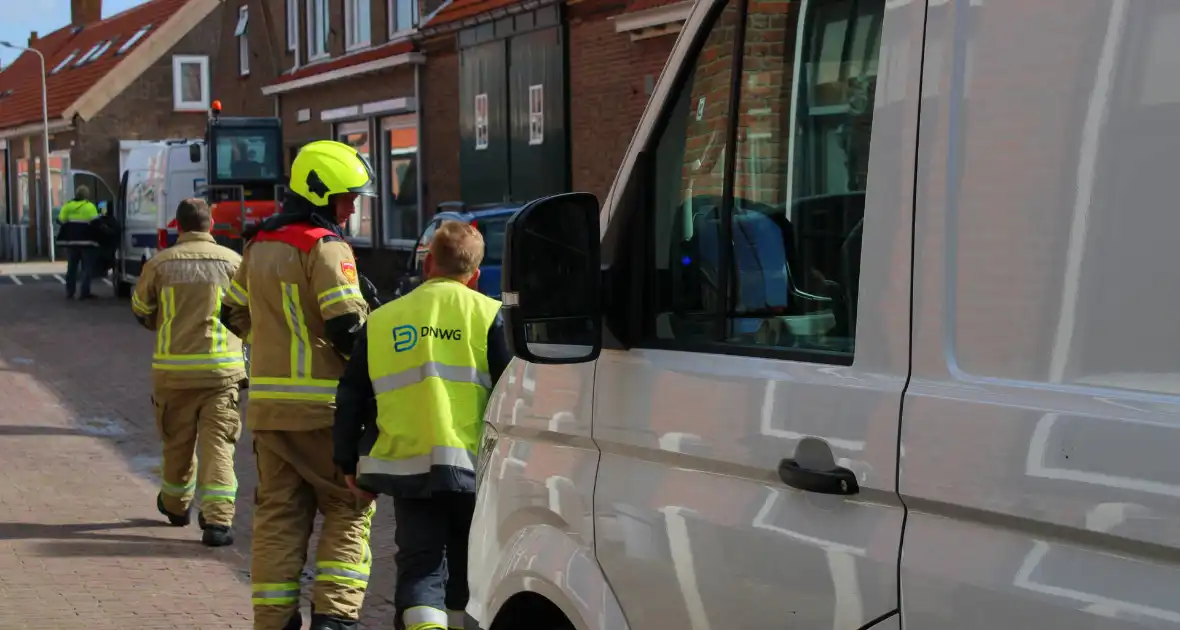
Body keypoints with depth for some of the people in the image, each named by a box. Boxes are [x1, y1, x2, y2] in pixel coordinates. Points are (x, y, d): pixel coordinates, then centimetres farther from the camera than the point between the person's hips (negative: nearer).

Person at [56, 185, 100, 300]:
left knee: (71, 267, 14)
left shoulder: (68, 206, 6)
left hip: (71, 240, 5)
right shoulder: (90, 207, -10)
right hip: (86, 241, -5)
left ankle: (69, 292, 14)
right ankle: (84, 292, -7)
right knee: (87, 267, -1)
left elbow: (61, 220, 4)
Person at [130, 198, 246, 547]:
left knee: (177, 441, 17)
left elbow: (141, 310, 11)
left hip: (173, 367, 1)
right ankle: (217, 519, -11)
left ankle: (176, 505, 37)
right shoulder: (232, 261, -3)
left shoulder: (160, 263, -2)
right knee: (217, 443, -1)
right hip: (222, 366, -1)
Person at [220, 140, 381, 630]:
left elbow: (235, 315, 24)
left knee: (278, 513, 11)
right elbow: (348, 327, -19)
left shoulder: (259, 246, 14)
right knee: (349, 508, 3)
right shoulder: (326, 246, -12)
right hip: (322, 405, -7)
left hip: (268, 404, 7)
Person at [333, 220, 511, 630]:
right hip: (472, 466, -1)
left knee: (419, 565, 3)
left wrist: (349, 463, 22)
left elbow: (350, 399, 13)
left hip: (405, 466, 1)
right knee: (464, 564, 17)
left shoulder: (382, 320, 11)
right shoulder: (487, 315, 1)